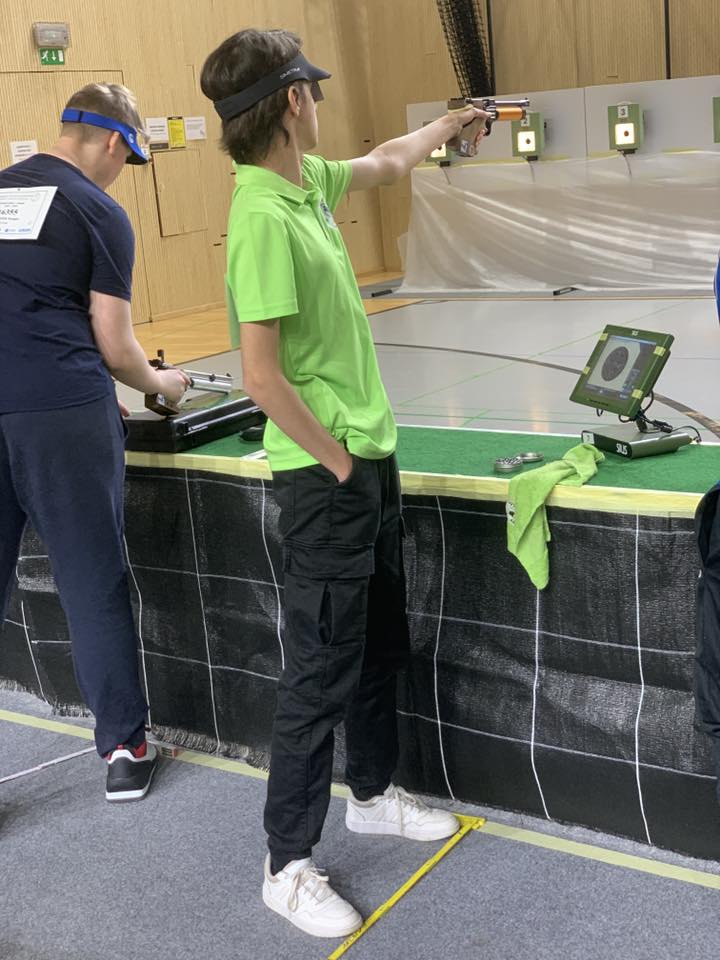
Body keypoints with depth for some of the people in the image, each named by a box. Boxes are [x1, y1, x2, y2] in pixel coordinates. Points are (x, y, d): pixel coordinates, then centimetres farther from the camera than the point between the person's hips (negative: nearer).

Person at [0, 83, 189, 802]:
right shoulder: (102, 214, 1)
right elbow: (114, 346, 0)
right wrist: (161, 384, 20)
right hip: (65, 412, -4)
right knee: (93, 586, 6)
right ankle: (123, 748, 18)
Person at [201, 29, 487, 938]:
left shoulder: (309, 181, 5)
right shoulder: (264, 217, -23)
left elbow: (385, 162, 27)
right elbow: (262, 376, -27)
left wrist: (453, 121, 41)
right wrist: (338, 461, -16)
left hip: (369, 455, 9)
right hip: (325, 476, -9)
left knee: (381, 645, 21)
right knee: (323, 670, 0)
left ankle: (372, 794, 41)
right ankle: (287, 866, 16)